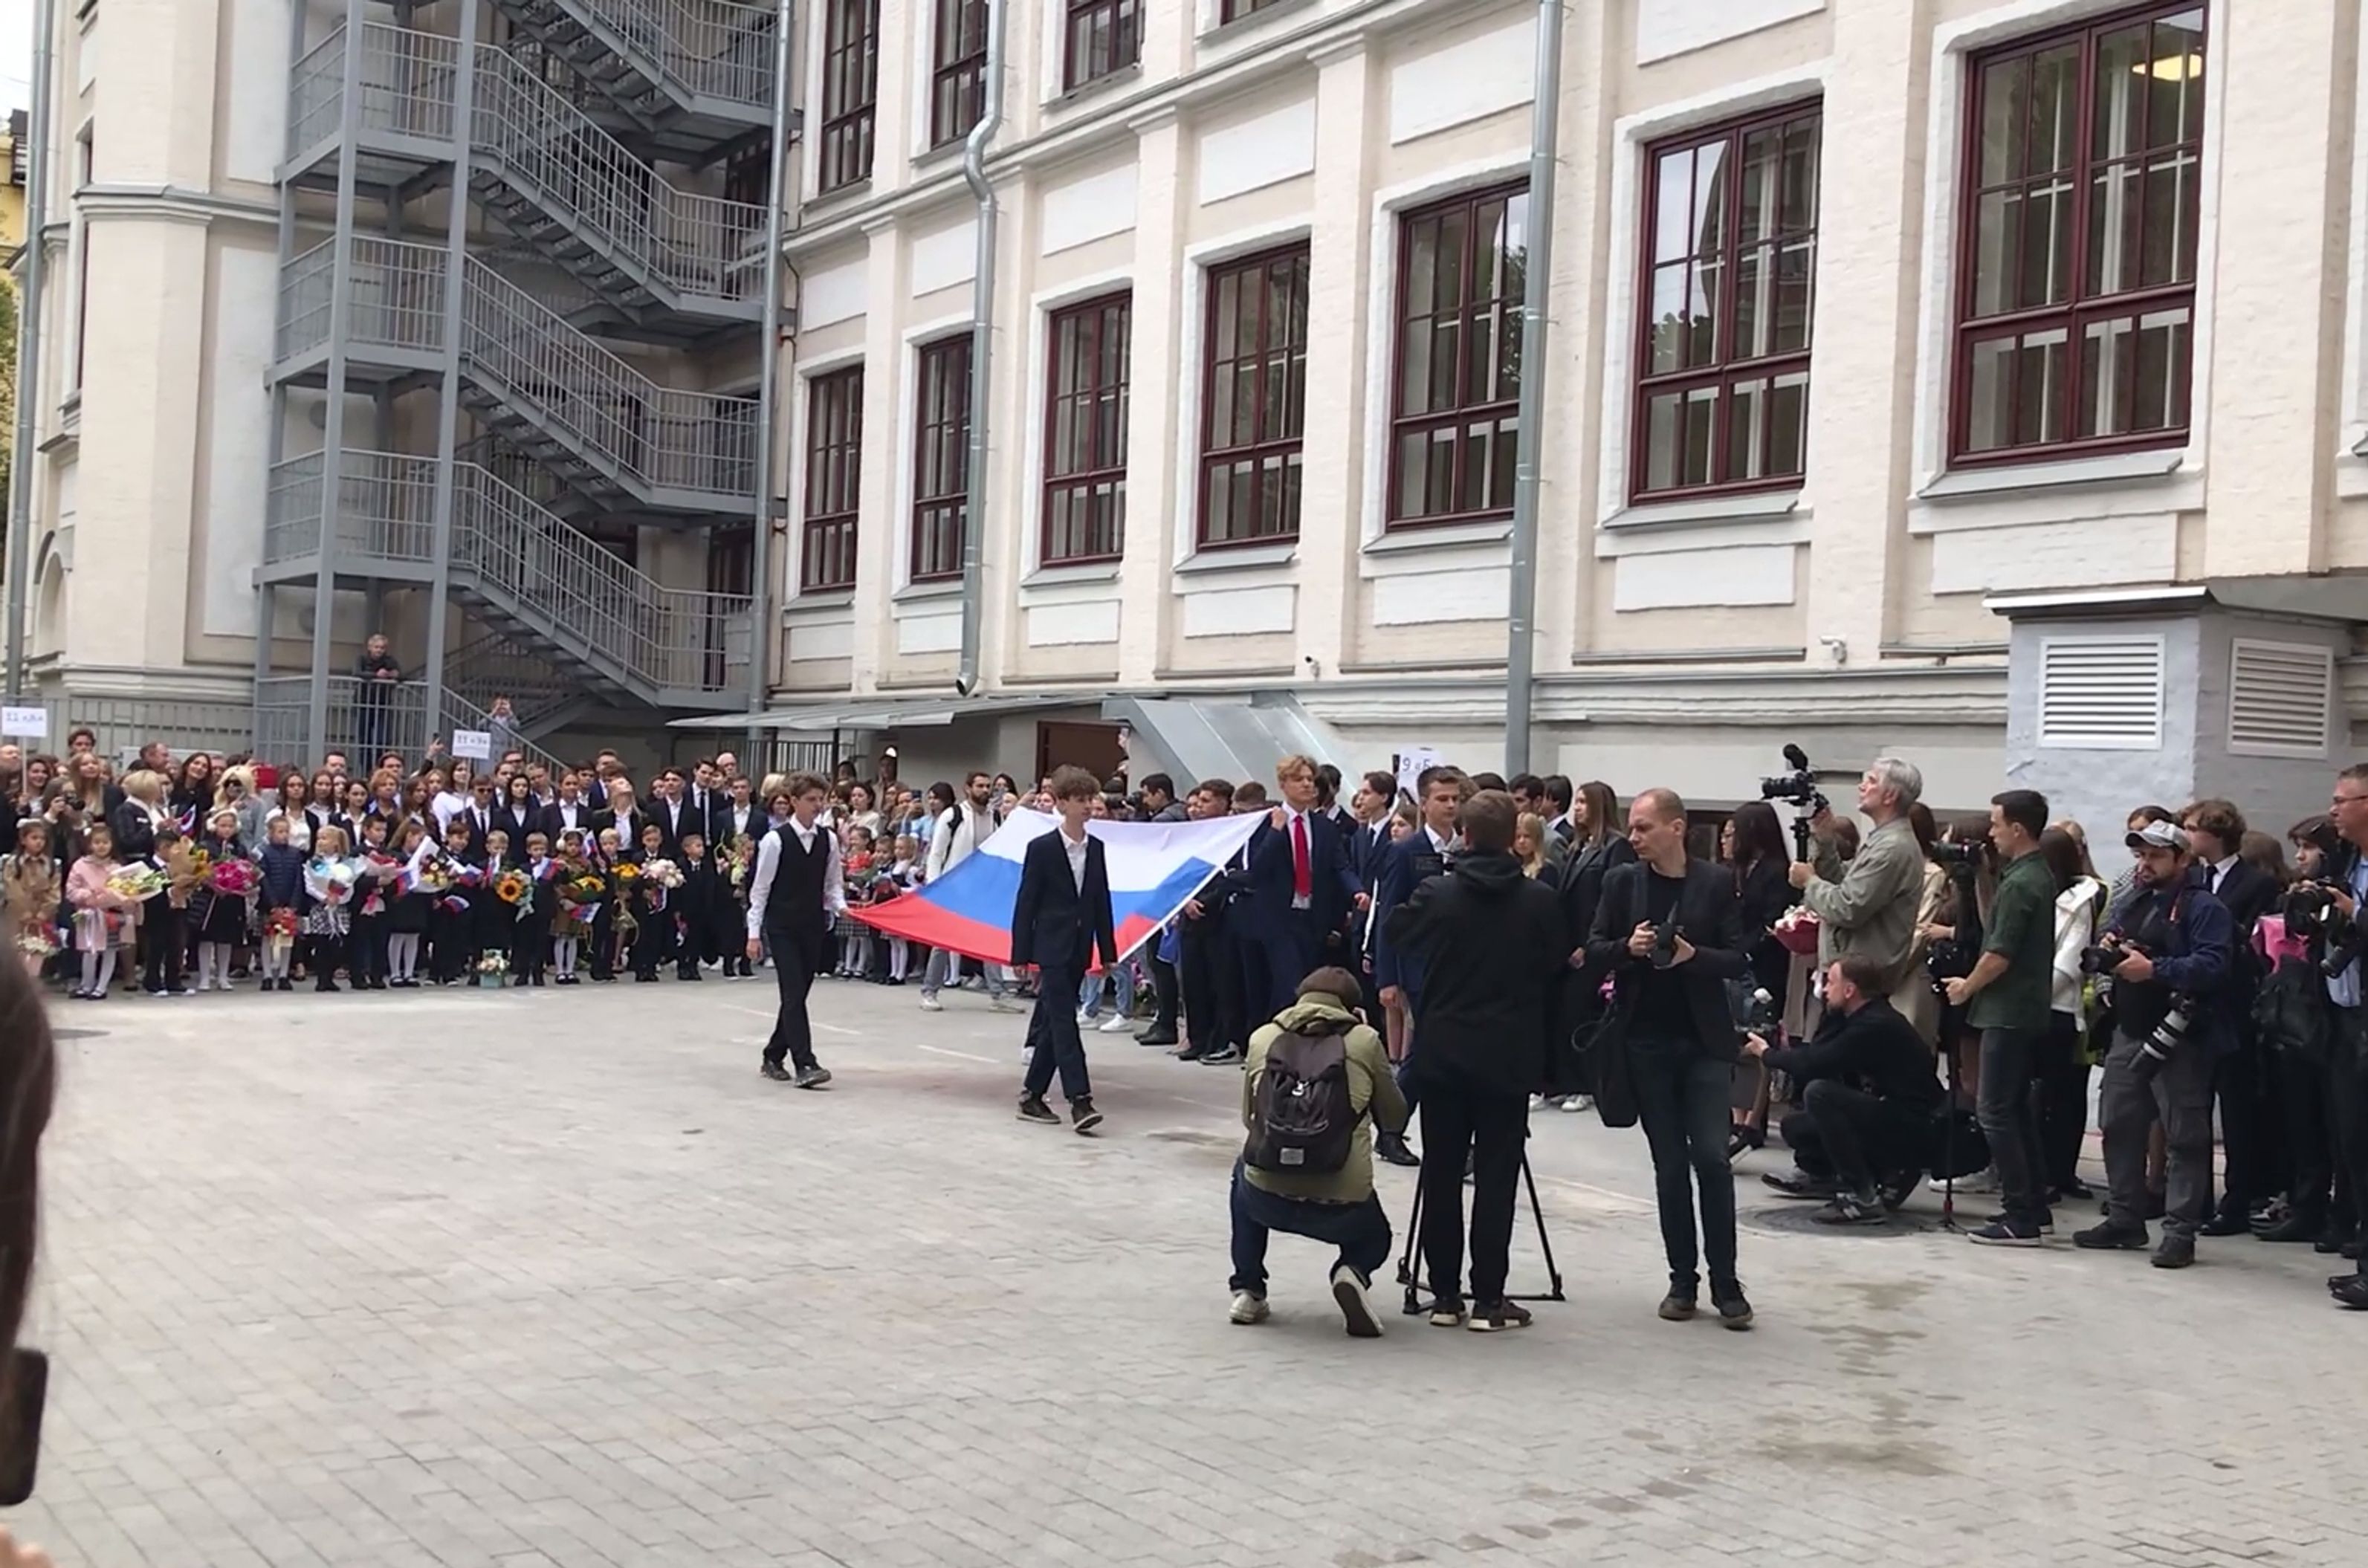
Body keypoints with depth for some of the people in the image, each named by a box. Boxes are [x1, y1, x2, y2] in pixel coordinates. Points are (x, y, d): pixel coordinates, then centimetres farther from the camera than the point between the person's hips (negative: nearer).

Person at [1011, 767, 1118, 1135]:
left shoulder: (1096, 848, 8)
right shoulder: (1042, 848, -7)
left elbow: (1102, 901, 11)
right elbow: (1026, 902, -6)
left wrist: (1108, 951, 9)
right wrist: (1021, 953, -9)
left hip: (1080, 949, 6)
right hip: (1052, 948, -6)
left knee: (1054, 1022, 10)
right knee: (1064, 1022, -10)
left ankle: (1032, 1095, 18)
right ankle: (1079, 1100, -16)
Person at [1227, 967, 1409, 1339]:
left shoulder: (1262, 1038, 11)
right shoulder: (1365, 1041, 4)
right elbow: (1395, 1120, 14)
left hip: (1266, 1198, 2)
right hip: (1341, 1204, -1)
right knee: (1373, 1238, 33)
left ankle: (1247, 1289, 28)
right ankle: (1353, 1273, -2)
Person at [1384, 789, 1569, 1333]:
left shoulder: (1436, 894, -6)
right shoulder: (1540, 901, -7)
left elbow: (1394, 931, 11)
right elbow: (1559, 966, 3)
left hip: (1442, 1052, 1)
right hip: (1508, 1057, -1)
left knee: (1442, 1174, 8)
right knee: (1496, 1175, 2)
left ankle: (1445, 1293, 11)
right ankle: (1489, 1298, 2)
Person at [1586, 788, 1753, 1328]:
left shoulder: (1717, 883, -2)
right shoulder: (1623, 882, 3)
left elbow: (1739, 960, -2)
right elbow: (1593, 953, 4)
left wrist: (1694, 955, -20)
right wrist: (1627, 948, -15)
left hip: (1704, 1040, -2)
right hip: (1647, 1041, 2)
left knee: (1711, 1158, -6)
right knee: (1669, 1164, 7)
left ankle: (1725, 1283, 3)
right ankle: (1682, 1280, 15)